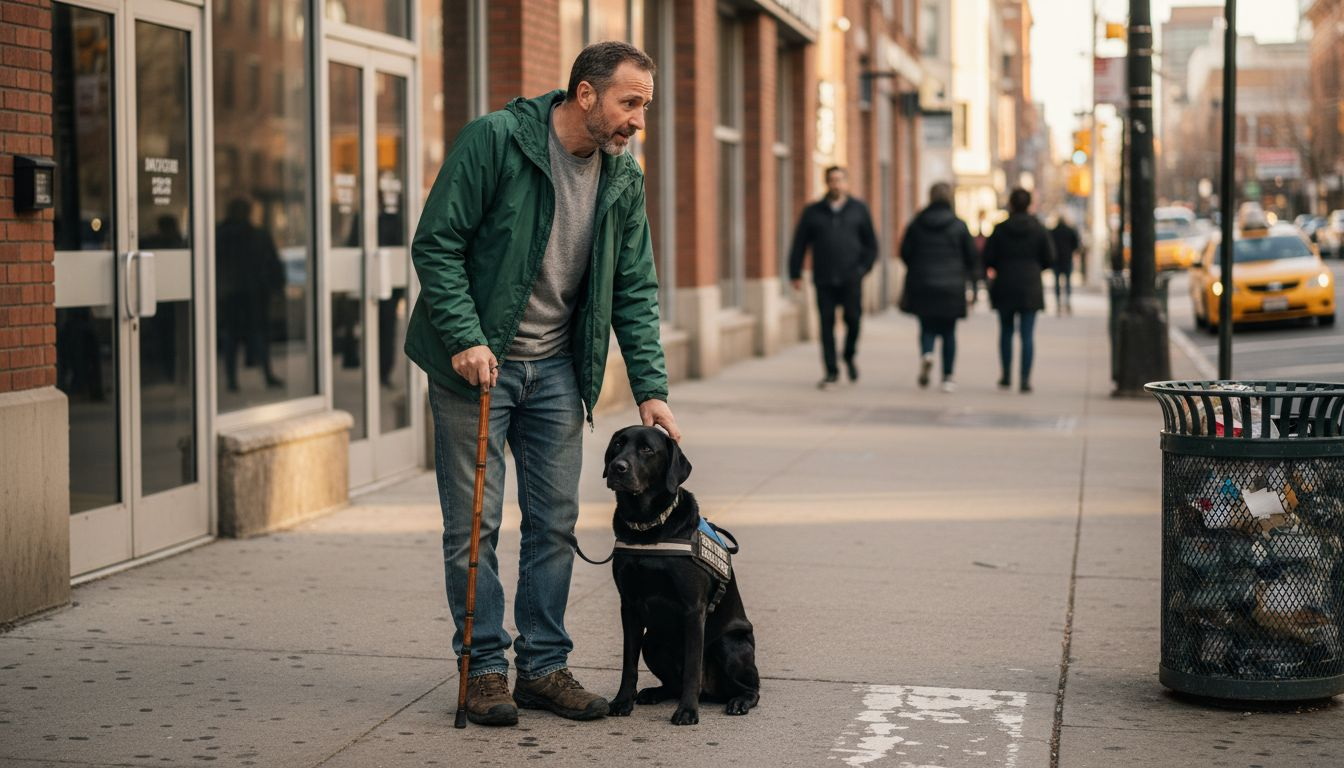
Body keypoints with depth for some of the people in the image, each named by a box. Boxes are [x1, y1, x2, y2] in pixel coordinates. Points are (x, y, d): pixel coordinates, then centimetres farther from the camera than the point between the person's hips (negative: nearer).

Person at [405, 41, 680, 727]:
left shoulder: (623, 180, 2)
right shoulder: (494, 140, -15)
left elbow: (635, 290, 7)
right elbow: (435, 244, -14)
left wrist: (649, 387, -2)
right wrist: (465, 338, -23)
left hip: (557, 369, 5)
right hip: (475, 361, -5)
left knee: (555, 521, 6)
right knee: (474, 522, -1)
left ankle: (543, 665, 16)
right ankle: (484, 667, 10)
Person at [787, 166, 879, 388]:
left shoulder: (859, 210, 9)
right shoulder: (813, 212, 9)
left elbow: (870, 244, 11)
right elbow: (799, 245, 10)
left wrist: (863, 268, -2)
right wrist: (795, 274, 4)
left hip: (851, 278, -1)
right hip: (824, 280, 1)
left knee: (853, 319, -10)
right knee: (827, 324, -1)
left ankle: (850, 357, 17)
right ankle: (831, 371, 6)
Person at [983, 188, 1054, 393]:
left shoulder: (1000, 229, -6)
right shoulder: (1039, 229, -3)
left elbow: (987, 259, -6)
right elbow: (1049, 258, 0)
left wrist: (995, 269, 16)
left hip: (1004, 287, 0)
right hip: (1030, 289, 0)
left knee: (1006, 331, 15)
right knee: (1027, 335, -1)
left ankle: (1006, 376, 19)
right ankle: (1025, 379, -10)